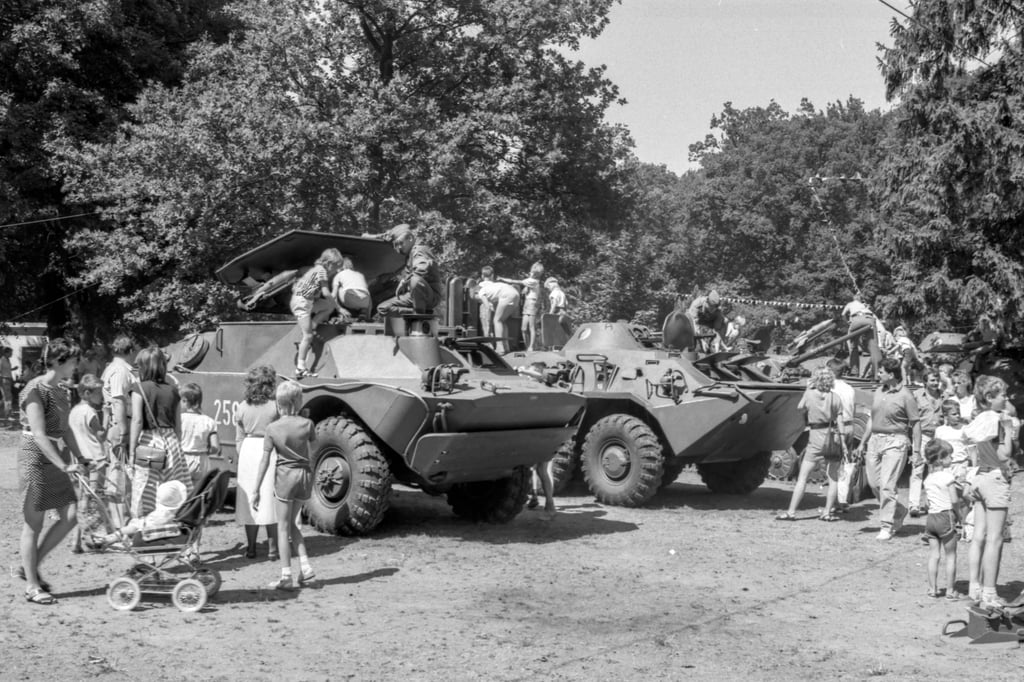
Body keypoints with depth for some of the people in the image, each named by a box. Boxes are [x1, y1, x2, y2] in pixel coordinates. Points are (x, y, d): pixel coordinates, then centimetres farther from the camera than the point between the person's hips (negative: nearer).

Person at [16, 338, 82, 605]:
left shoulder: (61, 390, 11)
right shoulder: (35, 390, -16)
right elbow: (40, 436, -23)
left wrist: (80, 458, 11)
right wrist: (64, 466, -27)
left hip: (55, 459, 8)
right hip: (35, 458, -8)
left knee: (70, 516, 3)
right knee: (34, 524, 0)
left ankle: (30, 567, 18)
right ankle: (32, 586, 10)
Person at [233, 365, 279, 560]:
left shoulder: (242, 407, 2)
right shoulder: (276, 406, -8)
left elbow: (239, 439, 7)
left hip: (248, 450, 3)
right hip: (270, 451, -3)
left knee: (249, 500, 10)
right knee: (270, 500, 2)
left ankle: (251, 548, 15)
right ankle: (272, 549, 3)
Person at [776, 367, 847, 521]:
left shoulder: (809, 394, -4)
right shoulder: (835, 398, 1)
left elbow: (800, 409, 10)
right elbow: (840, 423, 0)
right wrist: (843, 442, 4)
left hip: (815, 438, -2)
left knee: (803, 477, 2)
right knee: (833, 478, 11)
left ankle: (791, 511, 0)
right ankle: (827, 512, 9)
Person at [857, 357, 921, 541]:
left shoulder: (905, 395, -9)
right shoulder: (879, 391, 11)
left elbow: (915, 424, -7)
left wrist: (916, 450, -10)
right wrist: (863, 442, 18)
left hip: (895, 441, -7)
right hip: (875, 439, 7)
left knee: (887, 485, -10)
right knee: (874, 483, 7)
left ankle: (887, 526, -2)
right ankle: (899, 512, 29)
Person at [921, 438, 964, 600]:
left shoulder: (928, 478, 9)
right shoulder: (948, 475, -12)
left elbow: (927, 497, 9)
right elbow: (954, 500, -15)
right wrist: (958, 516, -3)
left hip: (931, 517, 6)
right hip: (946, 517, -6)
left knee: (934, 555, 11)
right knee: (951, 556, 4)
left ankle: (932, 589, 14)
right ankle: (950, 591, 7)